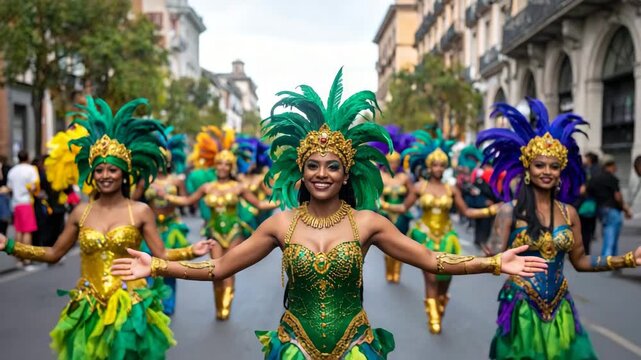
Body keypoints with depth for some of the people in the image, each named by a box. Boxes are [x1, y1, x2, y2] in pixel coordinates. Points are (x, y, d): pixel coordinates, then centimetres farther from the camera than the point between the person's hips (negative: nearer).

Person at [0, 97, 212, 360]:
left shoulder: (141, 211, -5)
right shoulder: (81, 213, 3)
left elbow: (161, 255, -8)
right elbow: (54, 254, 8)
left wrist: (191, 252, -23)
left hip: (130, 309, -2)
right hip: (88, 311, 3)